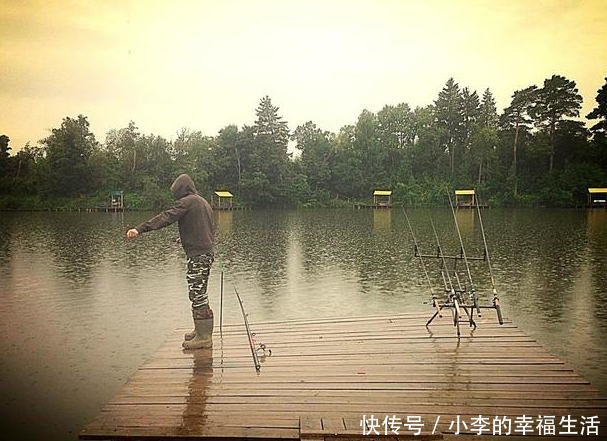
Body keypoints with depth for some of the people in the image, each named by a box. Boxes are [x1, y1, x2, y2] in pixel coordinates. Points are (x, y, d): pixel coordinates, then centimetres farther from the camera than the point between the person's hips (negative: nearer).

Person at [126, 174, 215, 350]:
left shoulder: (187, 201, -10)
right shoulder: (204, 202, 19)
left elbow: (166, 217, -21)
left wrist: (140, 229, -27)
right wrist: (185, 237, 35)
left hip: (197, 255, -10)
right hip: (207, 253, 10)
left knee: (198, 295, -5)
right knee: (199, 295, 18)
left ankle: (204, 337, 0)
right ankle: (201, 330, 27)